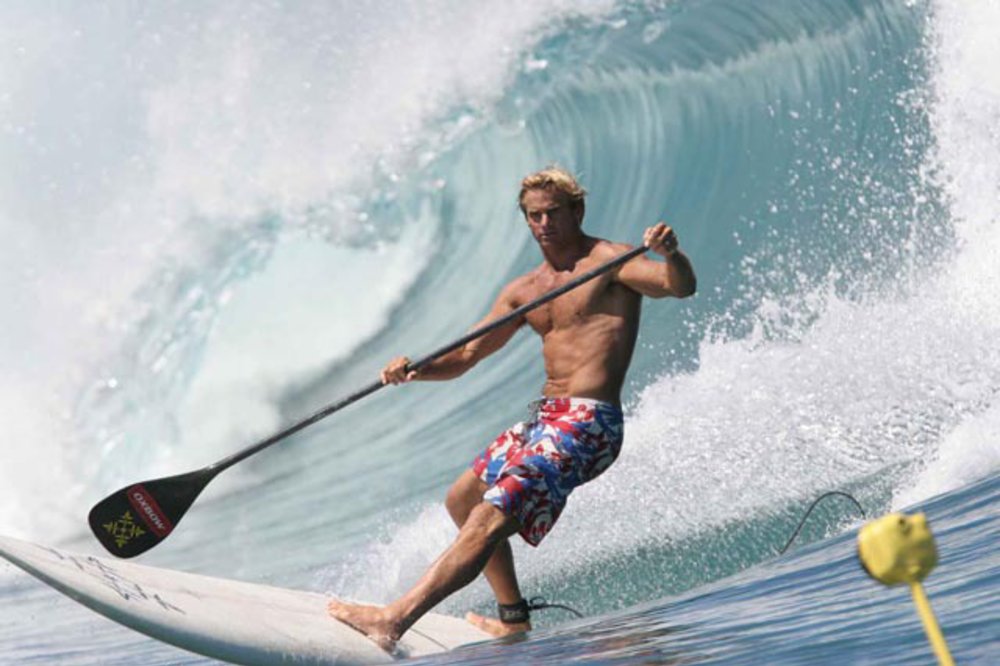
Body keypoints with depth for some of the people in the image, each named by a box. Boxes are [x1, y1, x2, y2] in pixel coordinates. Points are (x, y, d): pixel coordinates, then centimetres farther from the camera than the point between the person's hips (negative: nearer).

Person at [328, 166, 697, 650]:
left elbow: (682, 286, -20)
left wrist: (670, 253, -42)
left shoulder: (608, 261, -4)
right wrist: (415, 370, -4)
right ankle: (512, 616, 27)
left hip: (587, 424, -9)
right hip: (545, 418, 10)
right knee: (461, 500, 22)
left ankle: (395, 619, -28)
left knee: (490, 516, -22)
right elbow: (465, 356, 15)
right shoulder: (524, 291, 16)